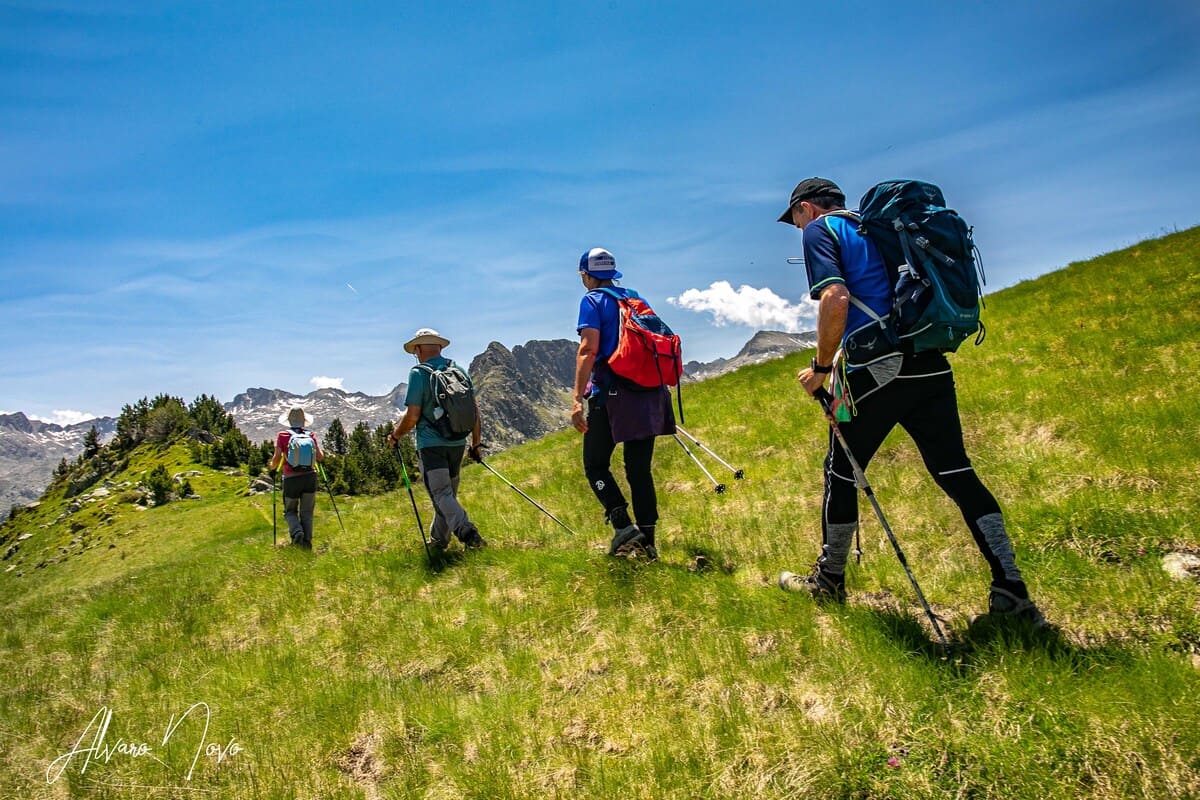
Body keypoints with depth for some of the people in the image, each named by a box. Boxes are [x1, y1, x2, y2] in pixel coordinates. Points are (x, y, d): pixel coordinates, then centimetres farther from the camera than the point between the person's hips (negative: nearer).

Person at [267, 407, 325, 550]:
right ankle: (307, 543, 3)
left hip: (291, 479, -2)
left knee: (290, 511, 15)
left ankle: (297, 532, -10)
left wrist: (271, 467, 14)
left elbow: (276, 459, -7)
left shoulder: (283, 435, -2)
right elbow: (320, 457, 3)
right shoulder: (311, 435, 3)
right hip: (310, 476, 2)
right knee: (307, 512, 10)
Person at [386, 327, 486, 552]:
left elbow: (412, 416, -13)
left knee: (441, 494, -6)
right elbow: (474, 411, 9)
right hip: (458, 443, 6)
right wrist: (476, 443, 17)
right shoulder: (460, 371, 8)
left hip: (431, 445, -6)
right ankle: (438, 540, 29)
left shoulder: (419, 373, -9)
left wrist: (394, 436, 5)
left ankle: (467, 532, -25)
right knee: (448, 493, 17)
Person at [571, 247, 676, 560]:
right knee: (639, 469, 10)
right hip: (647, 394, 6)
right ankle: (646, 542, 9)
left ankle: (623, 527, -9)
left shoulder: (592, 301, -1)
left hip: (611, 393, -6)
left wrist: (578, 399, -17)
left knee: (595, 465, 6)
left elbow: (588, 349, -14)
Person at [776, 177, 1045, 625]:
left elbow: (835, 299, -16)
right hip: (931, 365, 7)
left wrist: (821, 367, -6)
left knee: (841, 473, 9)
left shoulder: (820, 230, 2)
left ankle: (829, 581, 24)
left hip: (877, 369, -7)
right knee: (956, 472, 7)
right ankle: (1010, 591, 3)